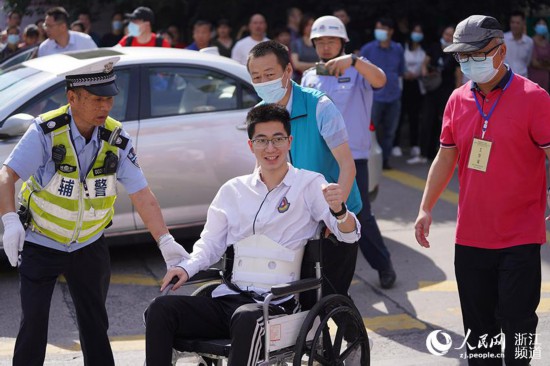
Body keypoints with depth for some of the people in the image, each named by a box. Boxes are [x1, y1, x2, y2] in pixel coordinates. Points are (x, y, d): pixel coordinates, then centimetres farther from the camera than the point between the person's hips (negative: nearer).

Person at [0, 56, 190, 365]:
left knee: (95, 324, 11)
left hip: (89, 246, 3)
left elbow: (142, 195, -12)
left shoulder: (117, 139, -11)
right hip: (41, 244, -3)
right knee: (34, 322, -7)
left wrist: (166, 241, -23)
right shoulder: (47, 131, -20)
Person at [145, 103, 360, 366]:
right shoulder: (233, 190, 17)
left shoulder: (310, 185, 4)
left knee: (248, 318, -39)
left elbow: (349, 234, -6)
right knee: (161, 309, -19)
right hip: (229, 298, 5)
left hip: (278, 304, -4)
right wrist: (187, 268, -2)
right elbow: (211, 242, 20)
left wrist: (339, 211, -30)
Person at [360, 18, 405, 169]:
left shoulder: (398, 49, 8)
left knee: (390, 131, 9)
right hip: (375, 96, -3)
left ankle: (385, 160, 19)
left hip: (393, 96, 3)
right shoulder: (368, 49, -1)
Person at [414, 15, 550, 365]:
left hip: (519, 237, -5)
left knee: (516, 322, 0)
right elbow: (446, 158, 15)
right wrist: (426, 209, 11)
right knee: (478, 326, 12)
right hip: (470, 236, 5)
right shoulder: (458, 100, 7)